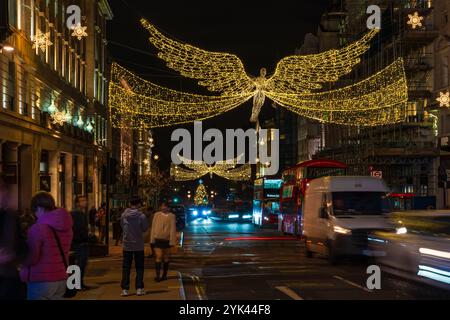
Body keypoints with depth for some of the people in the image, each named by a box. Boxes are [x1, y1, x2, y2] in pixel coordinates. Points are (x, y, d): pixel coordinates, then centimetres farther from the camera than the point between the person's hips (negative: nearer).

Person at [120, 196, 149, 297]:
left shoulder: (124, 215, -6)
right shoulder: (141, 216, -13)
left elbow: (122, 226, 3)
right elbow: (145, 228, -4)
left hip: (127, 244, 2)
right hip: (139, 245, -2)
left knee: (126, 267, 7)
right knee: (139, 267, 9)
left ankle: (125, 289, 3)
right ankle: (139, 288, 6)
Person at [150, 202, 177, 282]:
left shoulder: (171, 216, -2)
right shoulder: (157, 215, 2)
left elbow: (173, 229, -5)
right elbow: (153, 227, 4)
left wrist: (172, 241, -9)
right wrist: (152, 238, 0)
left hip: (167, 240, 0)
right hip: (158, 239, 0)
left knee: (166, 258, 12)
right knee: (158, 257, -9)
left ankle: (164, 275, 24)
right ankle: (158, 276, -10)